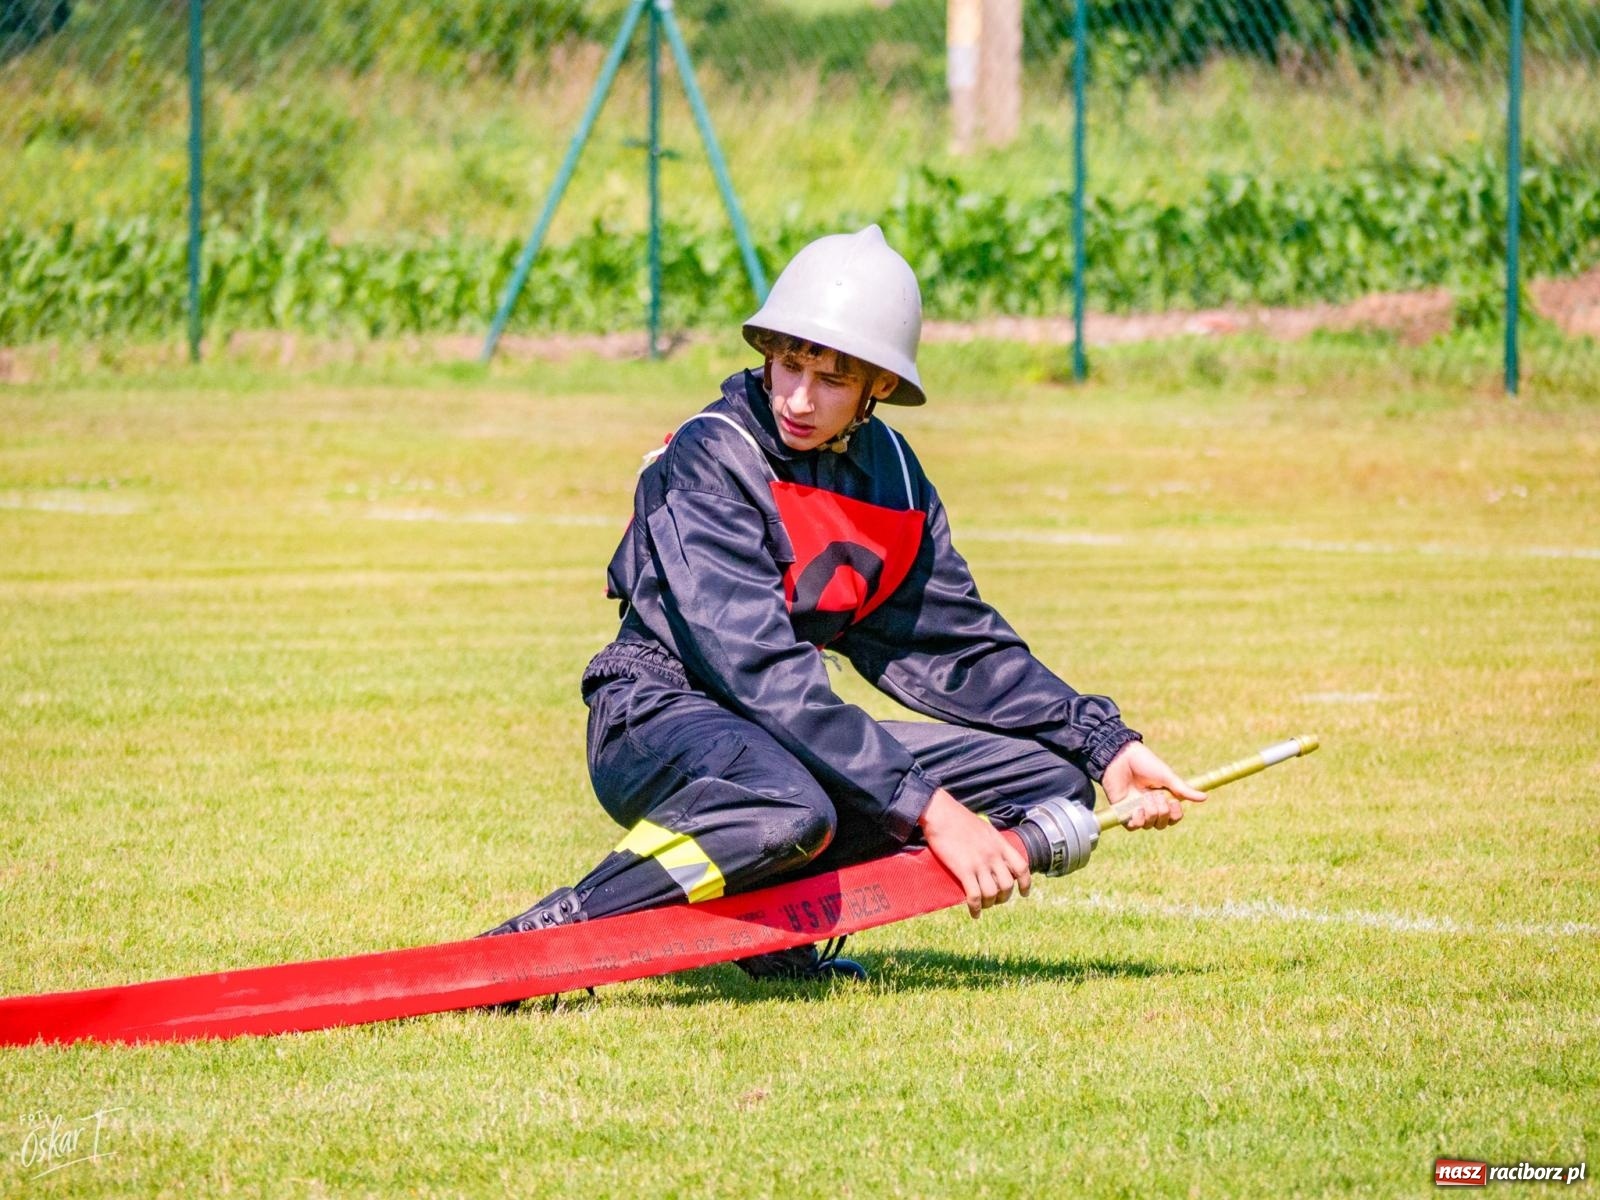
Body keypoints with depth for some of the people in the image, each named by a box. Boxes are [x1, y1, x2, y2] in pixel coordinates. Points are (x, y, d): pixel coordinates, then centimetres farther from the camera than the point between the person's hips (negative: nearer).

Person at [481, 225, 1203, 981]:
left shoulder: (888, 472, 6)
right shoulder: (712, 459, -17)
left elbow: (956, 646, 13)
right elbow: (761, 670, -25)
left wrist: (1104, 747, 0)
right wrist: (929, 809, -30)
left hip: (796, 733, 8)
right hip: (661, 724, -8)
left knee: (1049, 782, -2)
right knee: (791, 808, -41)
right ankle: (533, 943, -28)